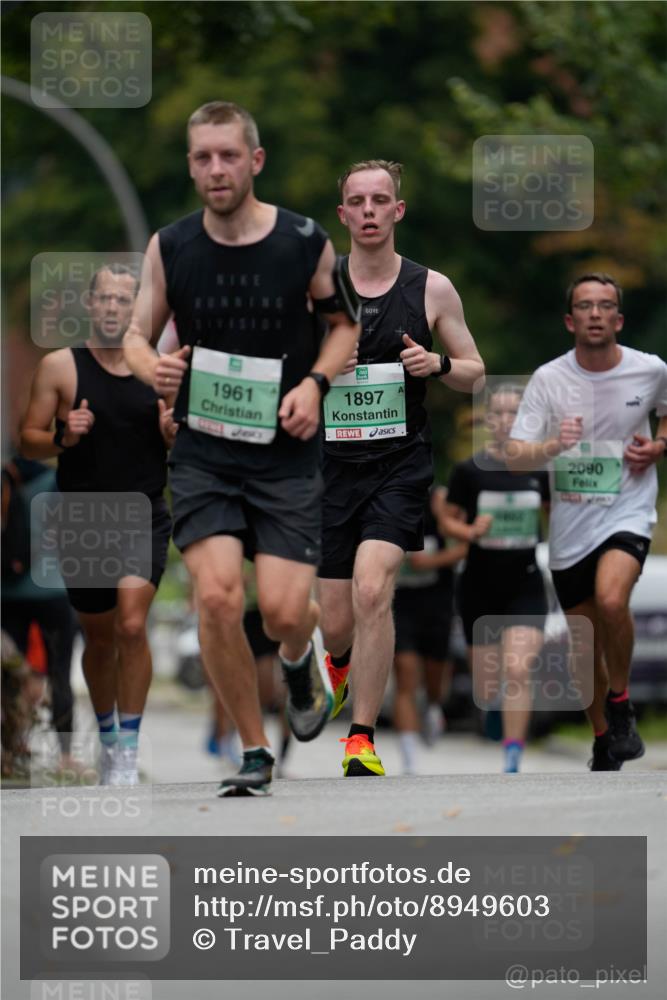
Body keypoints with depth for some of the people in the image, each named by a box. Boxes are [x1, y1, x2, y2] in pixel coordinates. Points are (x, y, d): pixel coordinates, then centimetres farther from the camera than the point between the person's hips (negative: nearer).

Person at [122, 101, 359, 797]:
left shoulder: (304, 243, -5)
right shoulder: (170, 247, -1)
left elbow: (345, 323, 10)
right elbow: (138, 333, 9)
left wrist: (315, 382, -7)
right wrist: (151, 367, -14)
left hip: (286, 452, -1)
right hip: (203, 449, 1)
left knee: (283, 610, -9)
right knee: (217, 598, -16)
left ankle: (299, 661, 32)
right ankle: (253, 754, 2)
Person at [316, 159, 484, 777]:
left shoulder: (432, 289, 2)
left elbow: (474, 374, 11)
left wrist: (439, 364, -11)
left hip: (401, 464, -1)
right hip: (332, 464, 2)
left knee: (371, 589, -23)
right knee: (335, 625, 4)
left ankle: (362, 742, -14)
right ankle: (342, 661, 44)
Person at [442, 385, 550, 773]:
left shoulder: (540, 469, 1)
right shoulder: (469, 471, -5)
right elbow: (450, 520, 2)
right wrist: (470, 531, -18)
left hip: (525, 585, 0)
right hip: (480, 585, 0)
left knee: (519, 672, -19)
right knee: (487, 689, 7)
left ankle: (512, 763, -14)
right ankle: (493, 704, 46)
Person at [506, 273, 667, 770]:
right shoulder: (549, 379, -6)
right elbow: (515, 457, -12)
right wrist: (554, 445, -32)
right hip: (570, 527, 2)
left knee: (611, 599, -31)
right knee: (585, 649, 10)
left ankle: (621, 703, -7)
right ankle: (604, 741, 32)